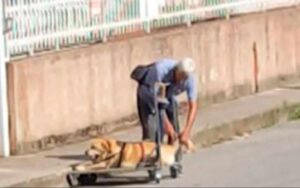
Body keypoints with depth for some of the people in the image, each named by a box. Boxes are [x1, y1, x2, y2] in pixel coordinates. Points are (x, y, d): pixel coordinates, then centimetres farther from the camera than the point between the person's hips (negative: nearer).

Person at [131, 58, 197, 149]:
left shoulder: (190, 79, -28)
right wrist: (166, 123, -41)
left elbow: (193, 106, -28)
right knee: (150, 130, -18)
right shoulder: (161, 69, -40)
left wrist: (186, 131, -39)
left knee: (174, 130, -8)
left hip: (168, 94, 4)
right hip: (148, 91, -4)